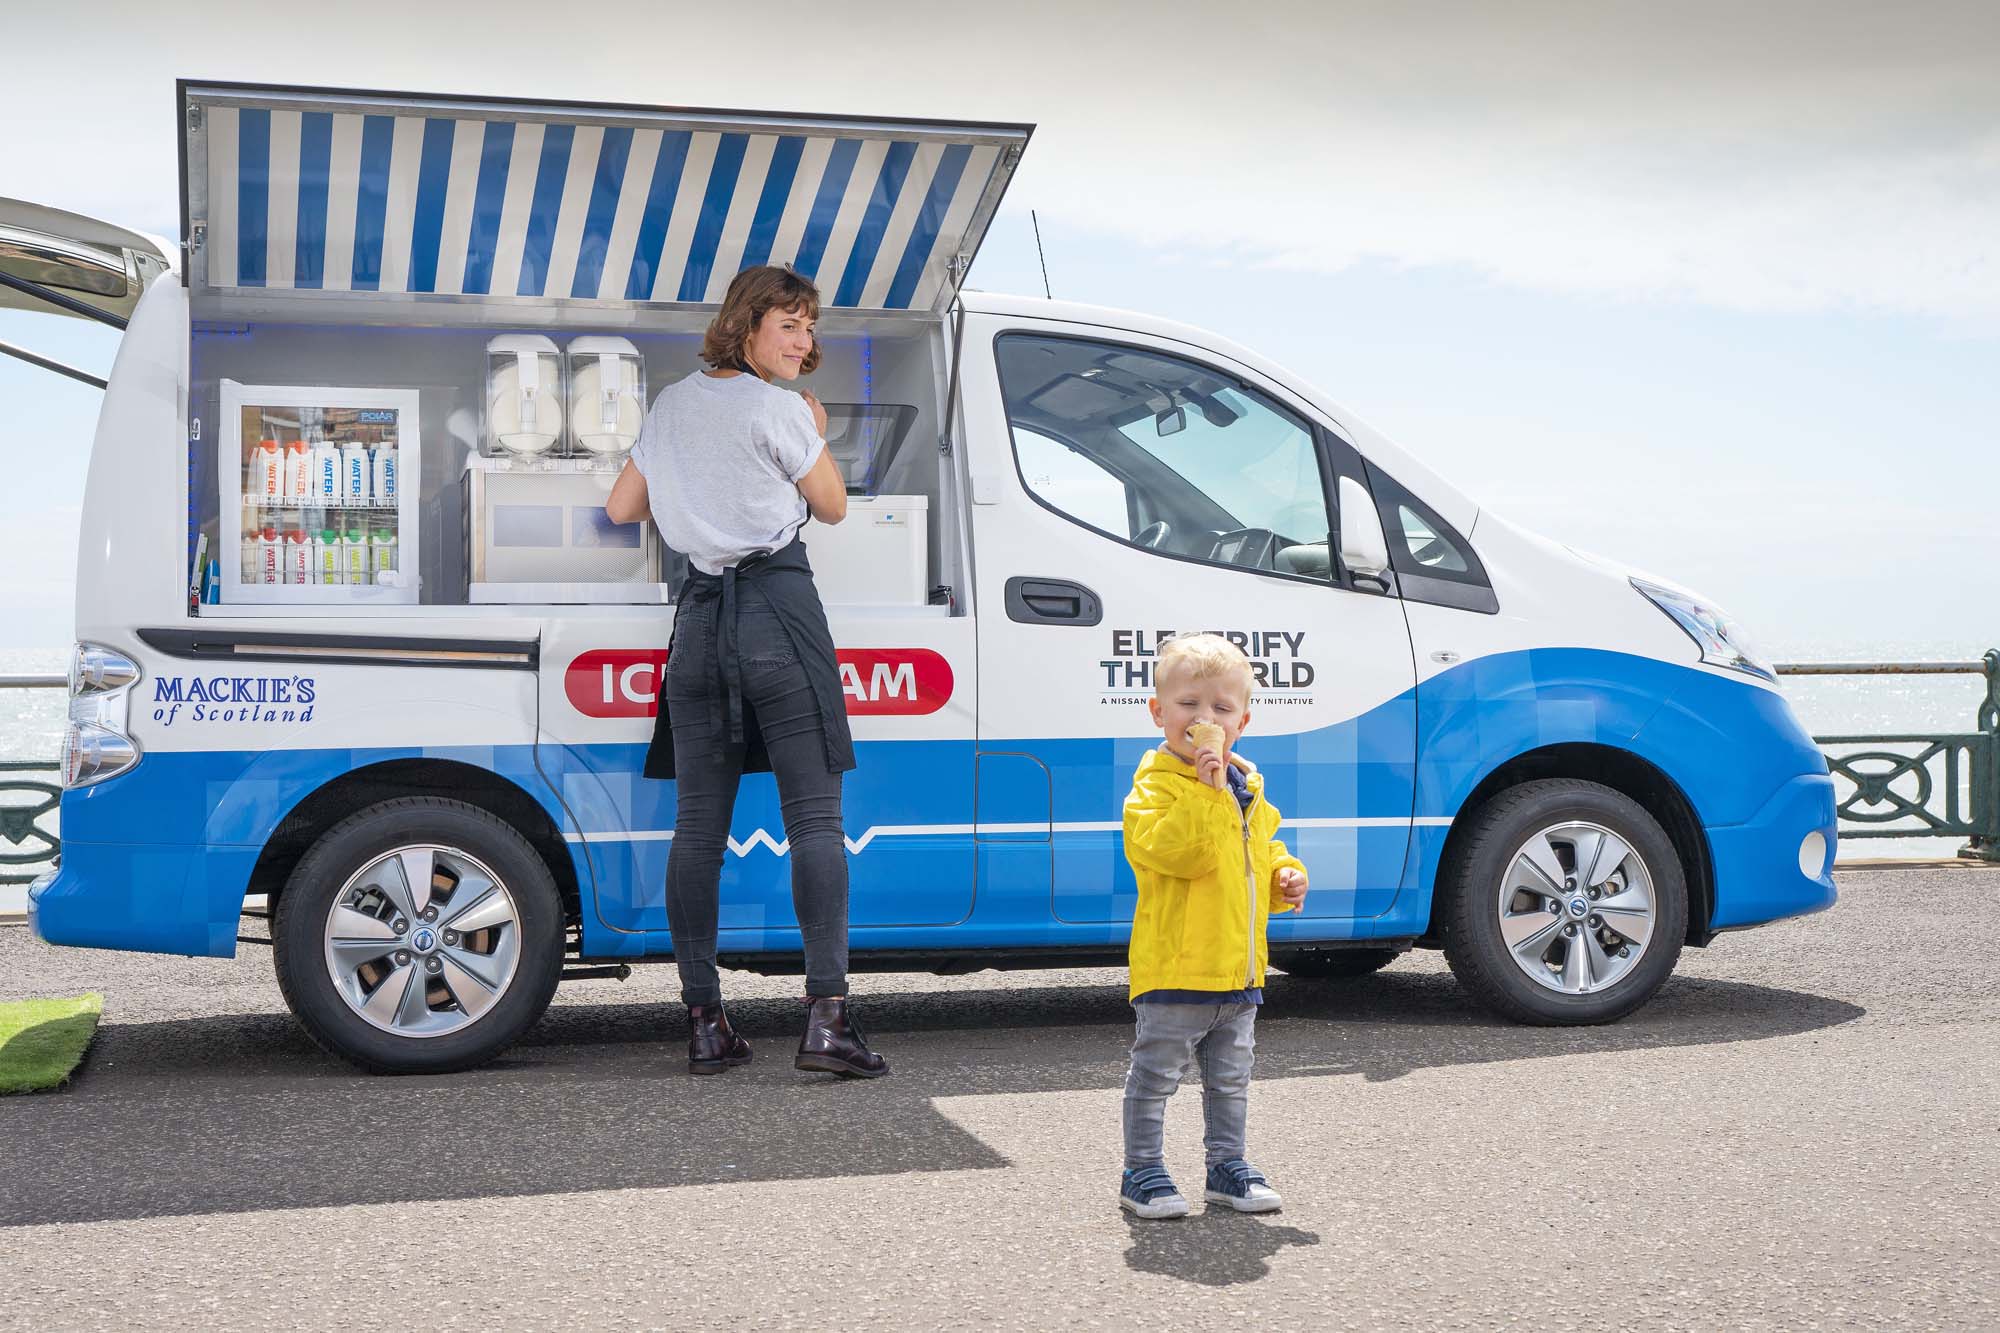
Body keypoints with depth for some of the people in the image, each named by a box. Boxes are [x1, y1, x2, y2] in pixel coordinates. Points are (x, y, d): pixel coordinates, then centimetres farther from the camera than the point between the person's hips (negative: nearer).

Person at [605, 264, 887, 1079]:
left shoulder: (672, 405, 14)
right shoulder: (779, 409, -4)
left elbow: (620, 507, 19)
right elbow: (832, 507, 5)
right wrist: (815, 434, 20)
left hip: (701, 615, 6)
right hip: (779, 609, -6)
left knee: (699, 825, 6)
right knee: (815, 818, -5)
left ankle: (704, 1022, 7)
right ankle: (826, 1017, -10)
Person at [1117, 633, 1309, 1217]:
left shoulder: (1246, 786, 12)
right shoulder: (1155, 784, -13)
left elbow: (1264, 849, 25)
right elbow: (1174, 851, -29)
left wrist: (1285, 876, 5)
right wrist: (1207, 790, -33)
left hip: (1238, 968, 7)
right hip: (1176, 967, -7)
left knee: (1230, 1078, 18)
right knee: (1155, 1075, 2)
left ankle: (1228, 1164, 31)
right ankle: (1142, 1173, 13)